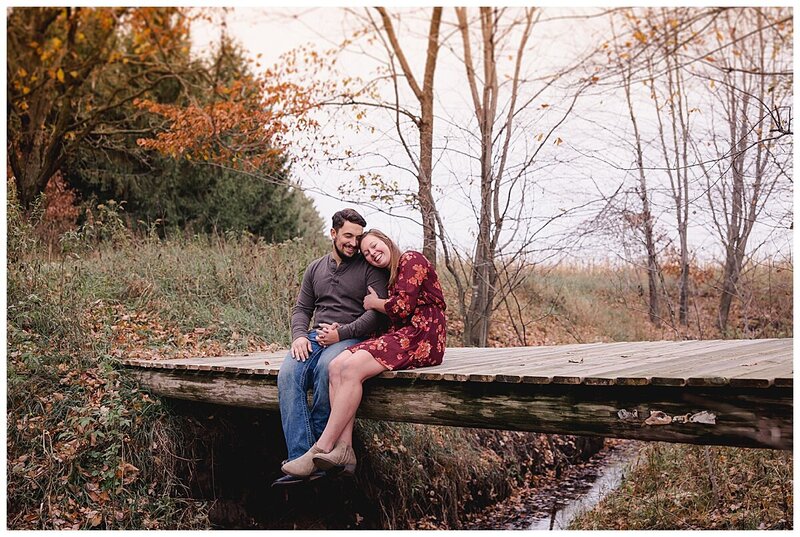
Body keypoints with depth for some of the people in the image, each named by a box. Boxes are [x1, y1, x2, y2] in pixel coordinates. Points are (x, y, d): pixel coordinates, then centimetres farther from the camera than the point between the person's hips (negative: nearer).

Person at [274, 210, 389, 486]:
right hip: (317, 337, 4)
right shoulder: (315, 268, 22)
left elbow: (378, 313, -6)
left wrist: (341, 333, -15)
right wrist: (299, 335, -2)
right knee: (288, 373, -27)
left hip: (353, 338, -4)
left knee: (326, 366, -38)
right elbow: (301, 308, 20)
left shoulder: (369, 268, 5)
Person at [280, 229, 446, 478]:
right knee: (336, 366, -13)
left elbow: (403, 307, -13)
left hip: (421, 338, -9)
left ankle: (321, 449, -22)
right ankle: (343, 448, -25)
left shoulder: (411, 259, 0)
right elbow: (390, 319, 18)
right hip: (399, 337, 9)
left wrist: (374, 303, 6)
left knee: (351, 369, -26)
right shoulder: (391, 277, 28)